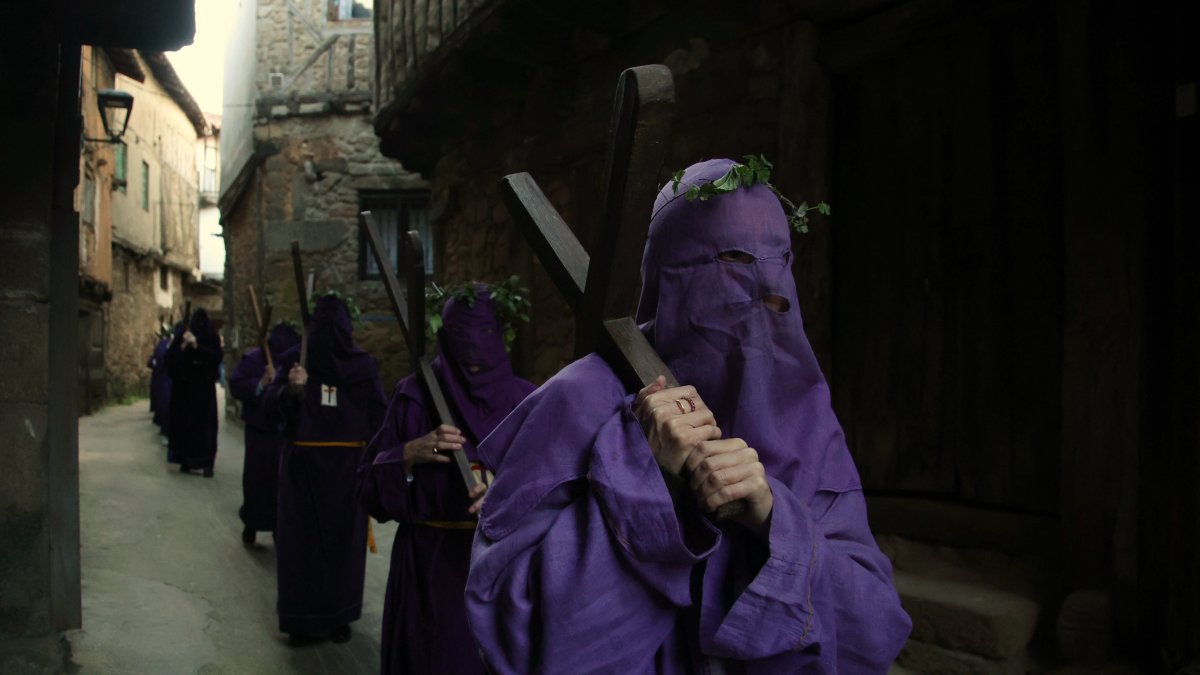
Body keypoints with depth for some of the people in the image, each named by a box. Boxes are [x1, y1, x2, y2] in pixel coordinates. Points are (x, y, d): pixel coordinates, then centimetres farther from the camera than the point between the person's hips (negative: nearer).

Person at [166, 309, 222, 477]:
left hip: (204, 388, -1)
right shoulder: (182, 335, 2)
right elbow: (170, 357, -4)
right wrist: (183, 345, -20)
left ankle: (207, 463, -7)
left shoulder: (212, 338, 0)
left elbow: (217, 357, -13)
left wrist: (197, 346, -20)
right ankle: (185, 461, 12)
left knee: (205, 424, -5)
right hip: (183, 387, 1)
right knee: (183, 423, 2)